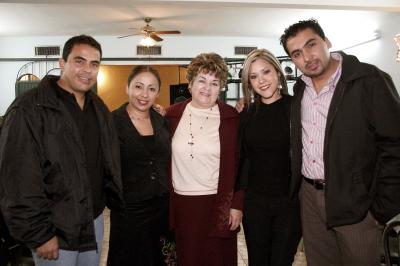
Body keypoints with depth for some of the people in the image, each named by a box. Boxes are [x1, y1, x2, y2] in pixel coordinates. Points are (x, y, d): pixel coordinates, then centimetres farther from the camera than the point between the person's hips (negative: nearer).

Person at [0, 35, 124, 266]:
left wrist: (117, 203, 9)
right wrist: (39, 233, -16)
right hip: (53, 229, -6)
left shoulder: (99, 108, 6)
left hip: (94, 221, 6)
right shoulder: (29, 110, -16)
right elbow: (19, 179, -18)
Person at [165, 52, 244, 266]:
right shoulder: (172, 114, 2)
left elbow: (239, 166, -3)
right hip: (180, 205, 2)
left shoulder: (232, 118, -5)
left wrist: (237, 205, -4)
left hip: (218, 206, -2)